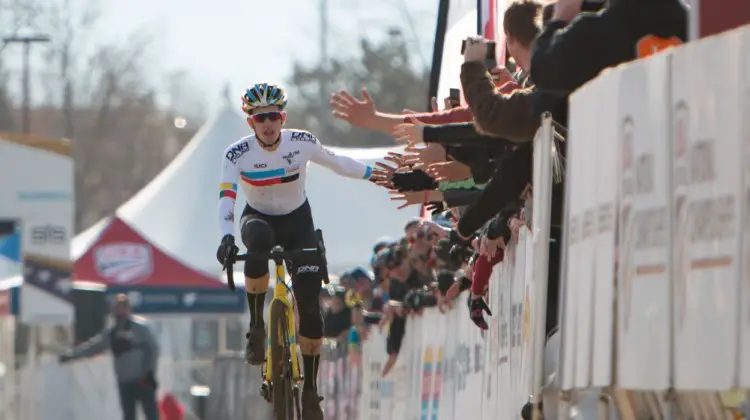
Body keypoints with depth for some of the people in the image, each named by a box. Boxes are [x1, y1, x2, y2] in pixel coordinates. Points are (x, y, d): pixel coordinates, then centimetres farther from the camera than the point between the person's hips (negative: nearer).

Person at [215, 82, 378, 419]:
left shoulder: (302, 142, -17)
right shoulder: (237, 154, -21)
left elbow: (337, 163, 0)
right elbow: (226, 198, -32)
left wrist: (375, 175, 6)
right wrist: (227, 236, -49)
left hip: (298, 222, 1)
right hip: (258, 218, -1)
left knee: (309, 304, -11)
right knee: (259, 239, -41)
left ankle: (310, 390, 2)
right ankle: (256, 327, -24)